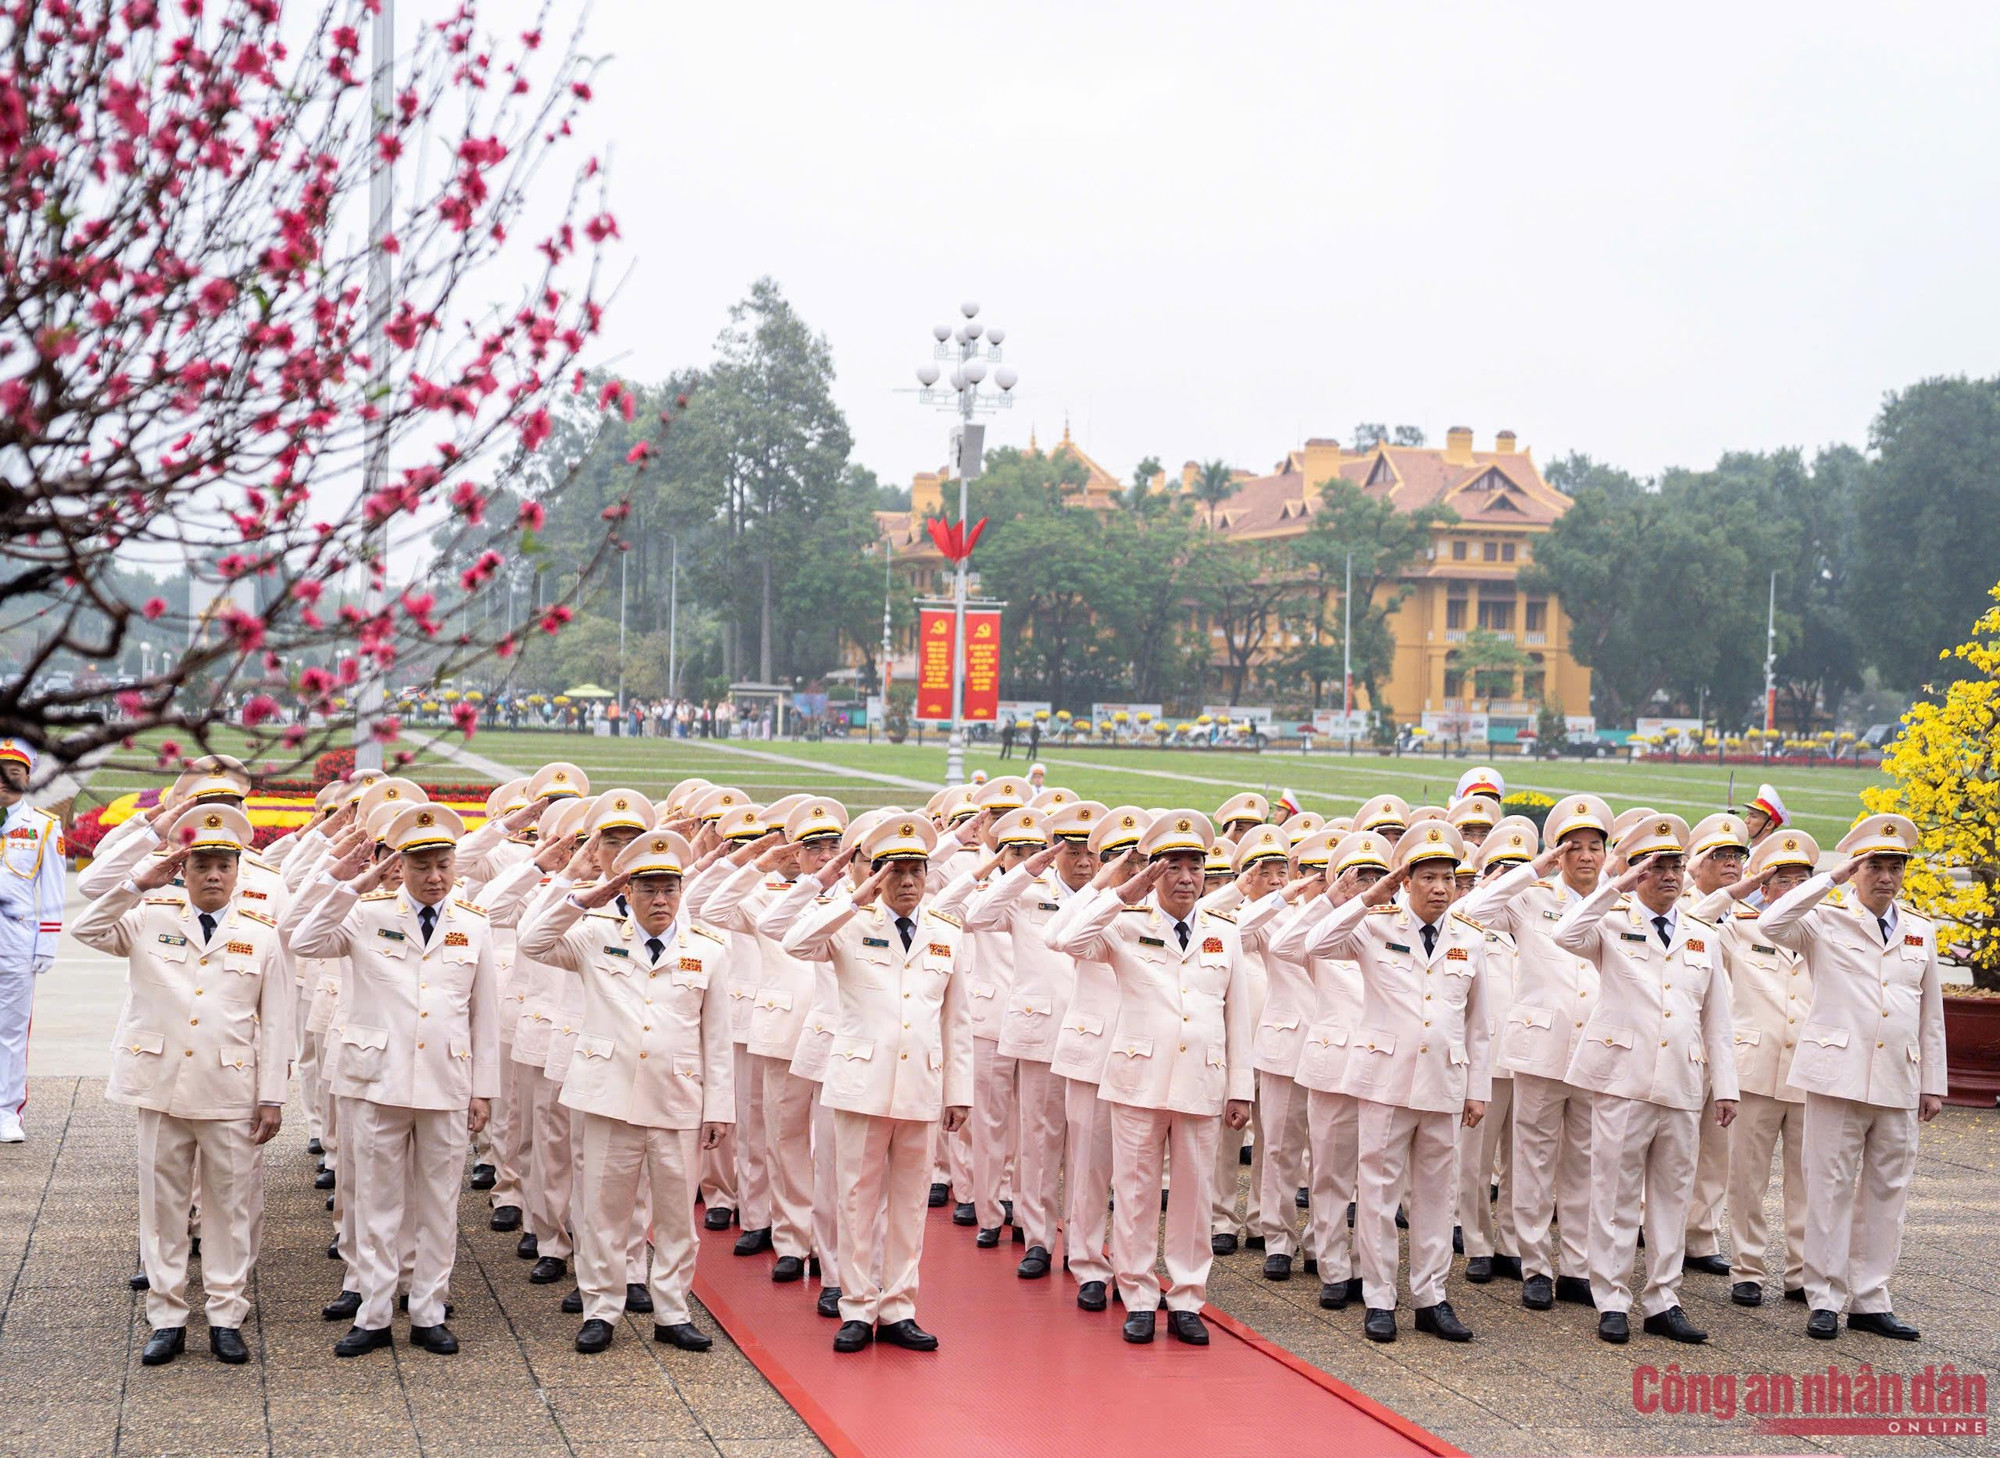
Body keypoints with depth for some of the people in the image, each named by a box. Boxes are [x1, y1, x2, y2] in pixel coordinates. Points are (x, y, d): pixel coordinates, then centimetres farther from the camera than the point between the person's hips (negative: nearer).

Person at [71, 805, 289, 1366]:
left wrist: (273, 1097, -3)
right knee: (163, 1207, 7)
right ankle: (167, 1319, 16)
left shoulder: (262, 934, 2)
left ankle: (226, 1318, 14)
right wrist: (139, 883, -16)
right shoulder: (151, 919, 5)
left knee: (232, 1208, 4)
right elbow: (88, 930, -9)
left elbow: (275, 1022, 1)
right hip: (161, 1089, 1)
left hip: (232, 1096, -1)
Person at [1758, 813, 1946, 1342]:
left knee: (1885, 1193, 8)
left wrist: (1933, 1083, 14)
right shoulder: (1827, 921, 0)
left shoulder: (1920, 930, 13)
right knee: (1831, 1189, -1)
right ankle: (1825, 1299, 7)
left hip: (1899, 1083, 4)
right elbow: (1773, 923, -21)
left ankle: (1870, 1299, 16)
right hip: (1838, 1075, -4)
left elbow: (1931, 1014, 17)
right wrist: (1831, 879, -17)